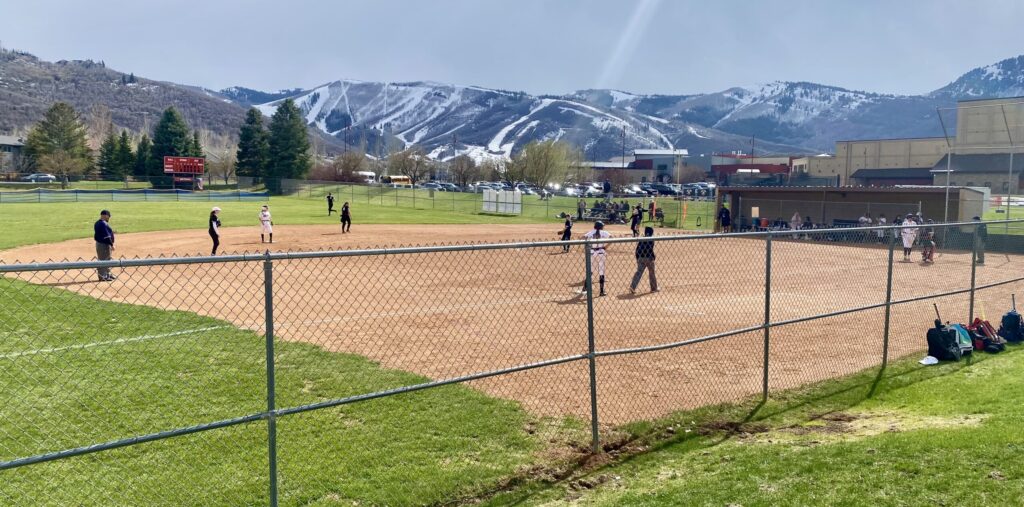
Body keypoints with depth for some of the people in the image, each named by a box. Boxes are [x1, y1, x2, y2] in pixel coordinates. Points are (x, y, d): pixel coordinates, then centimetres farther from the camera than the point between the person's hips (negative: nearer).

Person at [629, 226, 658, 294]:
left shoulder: (641, 239, 8)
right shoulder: (651, 240, -9)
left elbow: (637, 249, 8)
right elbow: (650, 250, -17)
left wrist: (637, 258, 14)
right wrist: (653, 258, -13)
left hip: (641, 258, 5)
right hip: (648, 258, -5)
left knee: (638, 272, 3)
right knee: (651, 273, 12)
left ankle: (632, 287, -11)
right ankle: (654, 288, 23)